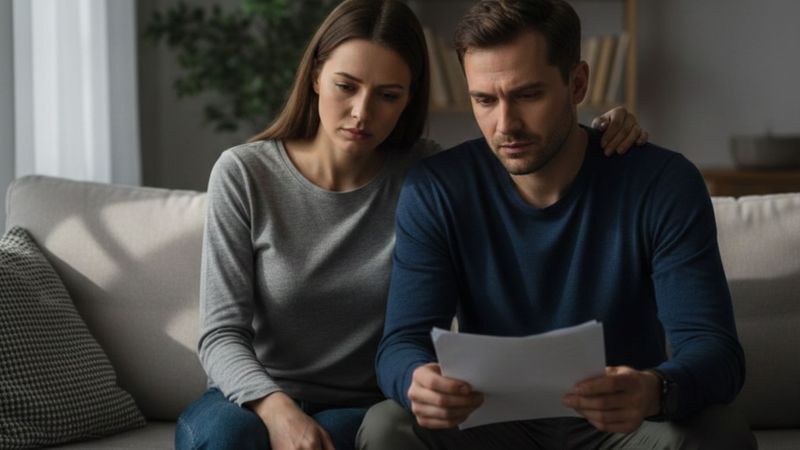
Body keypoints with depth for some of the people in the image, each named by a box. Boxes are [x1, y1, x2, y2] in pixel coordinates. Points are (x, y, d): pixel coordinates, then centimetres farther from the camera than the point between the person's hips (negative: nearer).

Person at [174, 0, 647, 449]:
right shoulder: (244, 175, -7)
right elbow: (222, 333, -10)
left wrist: (601, 133, -12)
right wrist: (276, 408, -30)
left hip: (365, 410, 1)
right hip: (255, 399, 0)